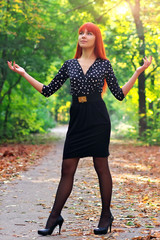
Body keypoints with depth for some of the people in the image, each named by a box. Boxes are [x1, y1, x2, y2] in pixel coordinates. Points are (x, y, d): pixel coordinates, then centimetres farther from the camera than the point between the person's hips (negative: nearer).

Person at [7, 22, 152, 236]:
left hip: (98, 118, -3)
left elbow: (120, 94, 7)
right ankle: (54, 217, 5)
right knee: (67, 168, 1)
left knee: (101, 166, 1)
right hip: (77, 119, 3)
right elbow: (48, 91, 14)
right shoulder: (70, 64, 13)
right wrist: (24, 74, 12)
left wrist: (139, 71, 2)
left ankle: (106, 215, 14)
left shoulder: (104, 64, 7)